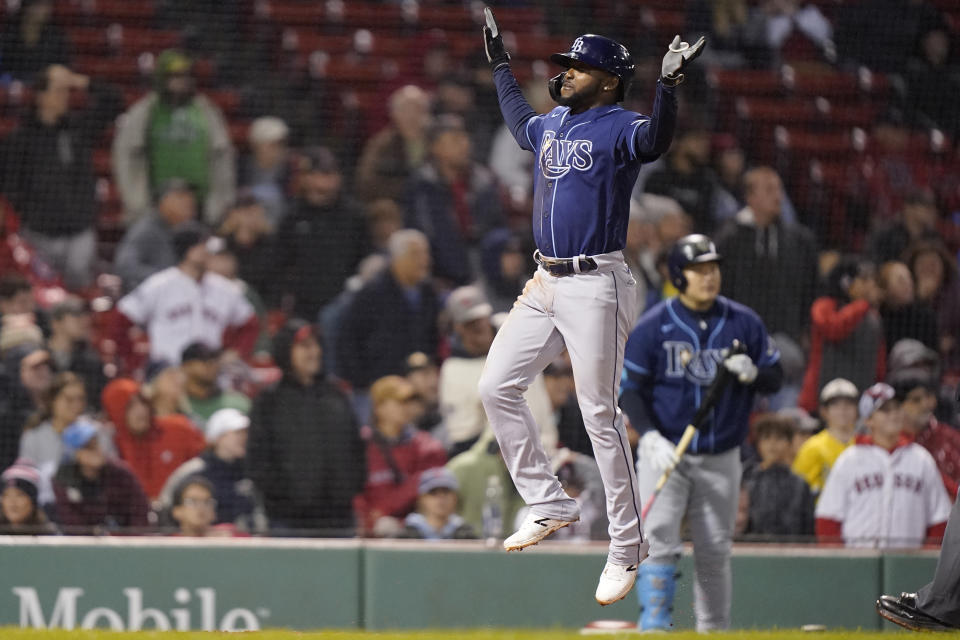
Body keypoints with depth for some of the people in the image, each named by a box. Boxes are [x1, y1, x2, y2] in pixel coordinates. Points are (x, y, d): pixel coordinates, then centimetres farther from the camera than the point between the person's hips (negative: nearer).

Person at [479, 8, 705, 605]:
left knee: (600, 415, -8)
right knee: (498, 387, 8)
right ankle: (550, 504, 18)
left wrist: (668, 85, -47)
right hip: (545, 284, 9)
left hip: (596, 287, -9)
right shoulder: (550, 125, 15)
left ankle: (627, 548, -3)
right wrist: (501, 63, 44)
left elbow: (655, 139, -33)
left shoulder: (618, 128, -9)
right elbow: (519, 118, 39)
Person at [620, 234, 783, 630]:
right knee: (658, 541, -14)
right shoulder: (652, 326, -5)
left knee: (715, 551, 8)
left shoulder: (744, 323, 2)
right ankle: (654, 626, -13)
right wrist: (650, 436, -19)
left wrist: (752, 374, -17)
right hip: (665, 452, -3)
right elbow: (630, 390, -4)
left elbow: (775, 377, 7)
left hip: (720, 459, 3)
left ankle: (714, 630, 18)